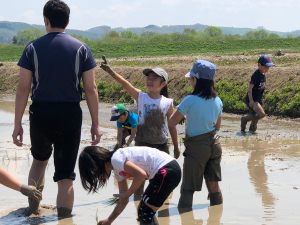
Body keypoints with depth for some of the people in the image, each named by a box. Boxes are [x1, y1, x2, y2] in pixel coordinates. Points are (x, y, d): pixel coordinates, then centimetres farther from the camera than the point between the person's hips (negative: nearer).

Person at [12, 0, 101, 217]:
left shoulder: (33, 48, 0)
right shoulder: (81, 49, 0)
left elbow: (23, 88, -3)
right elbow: (91, 89, -2)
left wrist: (17, 124, 1)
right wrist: (95, 124, 4)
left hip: (40, 113, 1)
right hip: (70, 115, -1)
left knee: (40, 159, 28)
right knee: (65, 175, 3)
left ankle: (33, 207, 35)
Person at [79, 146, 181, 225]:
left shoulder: (116, 159, -10)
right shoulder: (118, 170, 19)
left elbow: (141, 174, -21)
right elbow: (123, 200, 26)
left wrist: (128, 193, -6)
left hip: (167, 171, -10)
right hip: (168, 170, 10)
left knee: (145, 215, -2)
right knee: (144, 212, 17)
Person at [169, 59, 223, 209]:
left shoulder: (190, 101, -17)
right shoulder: (217, 101, 2)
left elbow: (172, 122, -11)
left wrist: (180, 111, 7)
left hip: (196, 147, -6)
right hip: (214, 144, 6)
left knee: (187, 189, 1)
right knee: (214, 186, 13)